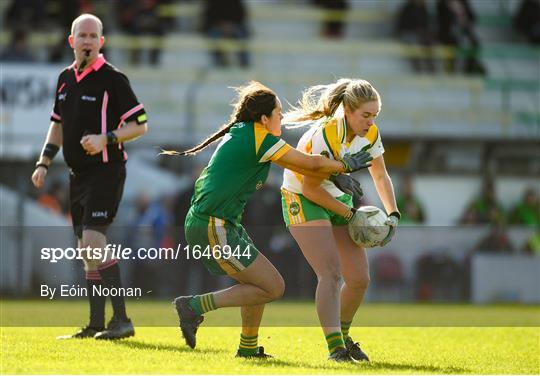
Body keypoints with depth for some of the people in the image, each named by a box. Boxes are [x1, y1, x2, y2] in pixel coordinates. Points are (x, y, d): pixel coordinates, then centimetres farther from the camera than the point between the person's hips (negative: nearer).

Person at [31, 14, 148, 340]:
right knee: (87, 250, 8)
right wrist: (44, 163, 15)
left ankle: (122, 320, -18)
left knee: (93, 240, -19)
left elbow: (140, 125, -9)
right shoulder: (66, 79, 12)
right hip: (78, 174, 8)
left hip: (106, 170, -8)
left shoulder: (112, 79, -9)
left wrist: (106, 139, -22)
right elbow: (58, 125, 24)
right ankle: (96, 325, 14)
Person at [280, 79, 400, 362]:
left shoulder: (370, 134, -8)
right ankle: (335, 347, -24)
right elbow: (310, 188, -22)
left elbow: (380, 175, 8)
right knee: (331, 273, -23)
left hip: (339, 198, 7)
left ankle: (342, 335, 25)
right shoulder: (325, 136, -30)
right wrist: (349, 214, -16)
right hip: (302, 200, -7)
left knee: (360, 279, 2)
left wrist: (392, 214, -4)